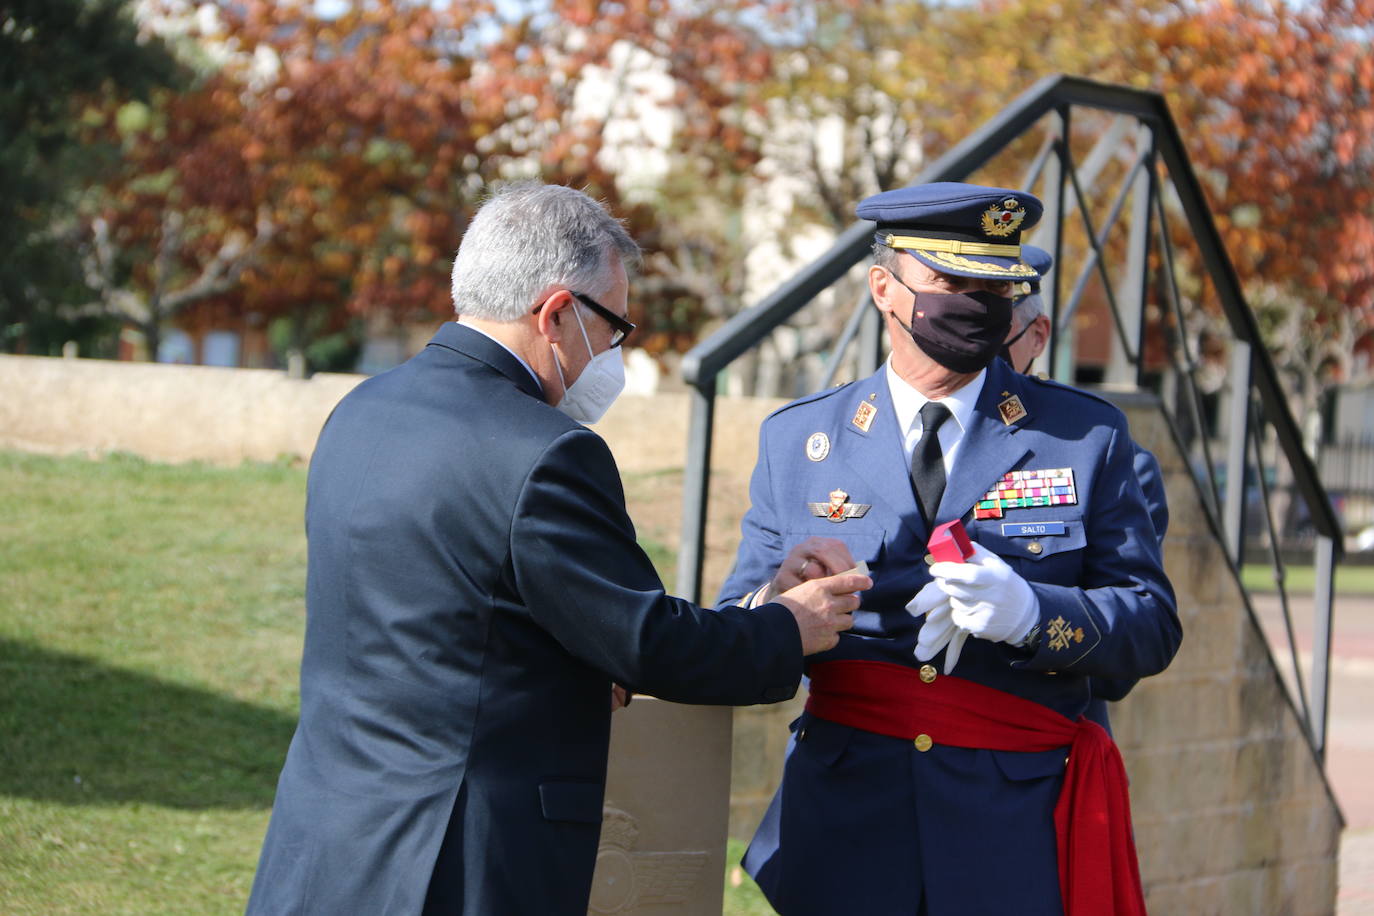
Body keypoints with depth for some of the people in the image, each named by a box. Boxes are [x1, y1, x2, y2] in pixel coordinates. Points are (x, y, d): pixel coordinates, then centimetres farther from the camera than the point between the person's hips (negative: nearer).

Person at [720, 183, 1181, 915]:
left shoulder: (1084, 434, 5)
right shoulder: (796, 439, 7)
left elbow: (1153, 624, -1)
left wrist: (1031, 612, -20)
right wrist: (782, 600, -19)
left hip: (1018, 834, -1)